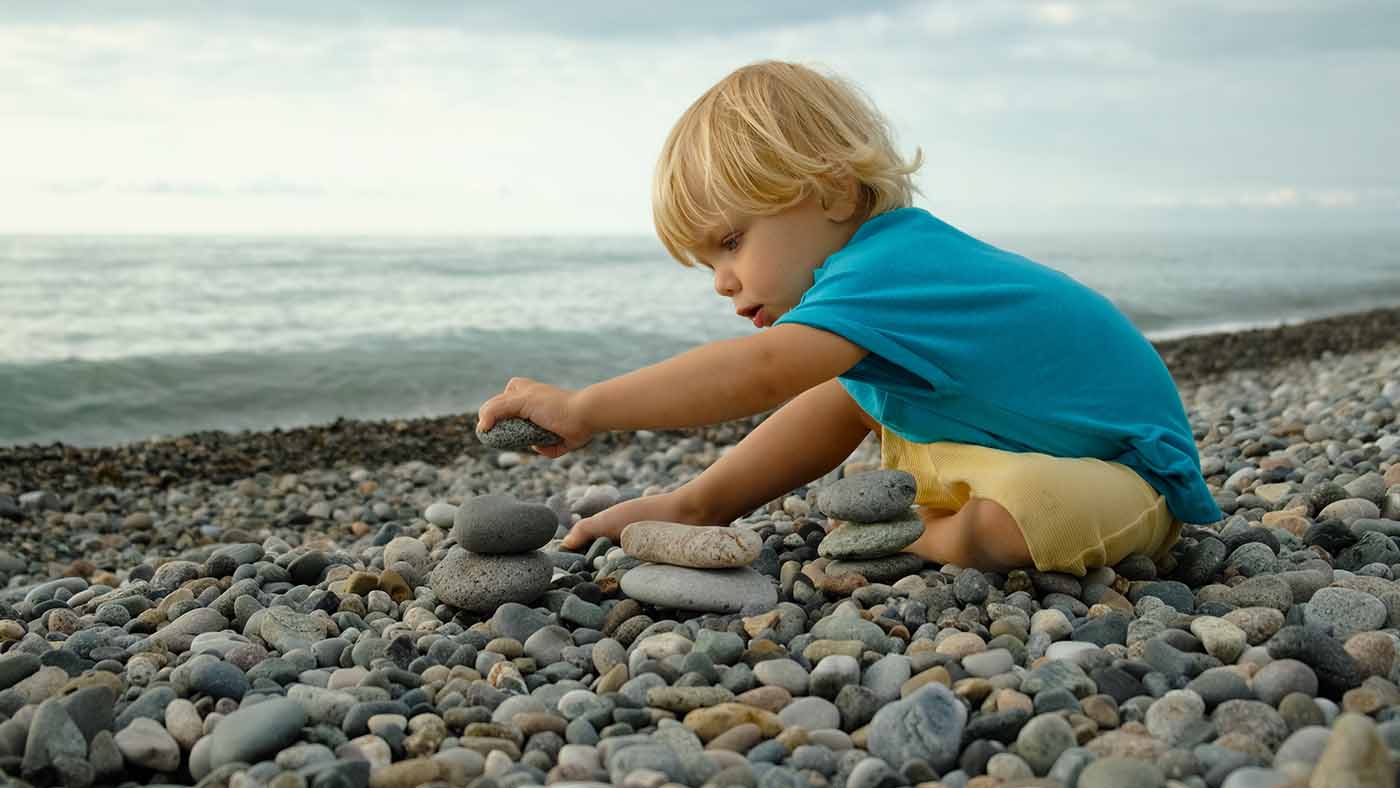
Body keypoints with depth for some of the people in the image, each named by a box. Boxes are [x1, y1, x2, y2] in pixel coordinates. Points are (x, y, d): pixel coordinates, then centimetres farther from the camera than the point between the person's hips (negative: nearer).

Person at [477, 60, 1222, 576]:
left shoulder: (884, 269, -28)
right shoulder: (904, 257, 5)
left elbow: (759, 370, -43)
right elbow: (832, 415, 7)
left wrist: (582, 407, -43)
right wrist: (694, 505, 1)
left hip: (1124, 476, -9)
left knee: (1015, 512, -37)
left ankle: (923, 539, -10)